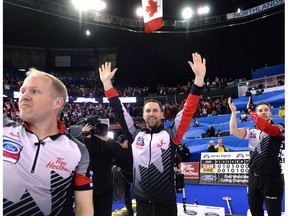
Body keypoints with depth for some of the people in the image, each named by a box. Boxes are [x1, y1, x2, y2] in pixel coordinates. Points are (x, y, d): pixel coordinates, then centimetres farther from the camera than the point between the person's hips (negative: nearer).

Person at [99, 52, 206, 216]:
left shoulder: (171, 134, -4)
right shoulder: (136, 134, 2)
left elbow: (189, 110, -11)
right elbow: (119, 111, 3)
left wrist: (199, 77, -19)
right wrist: (107, 82, 1)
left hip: (166, 202, -2)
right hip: (141, 201, 3)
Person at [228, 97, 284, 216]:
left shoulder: (279, 127, -6)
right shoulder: (252, 131, 5)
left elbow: (266, 127, -29)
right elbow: (233, 131, -10)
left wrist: (250, 110, -22)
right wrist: (233, 111, -12)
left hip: (271, 178, -4)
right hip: (254, 177, 4)